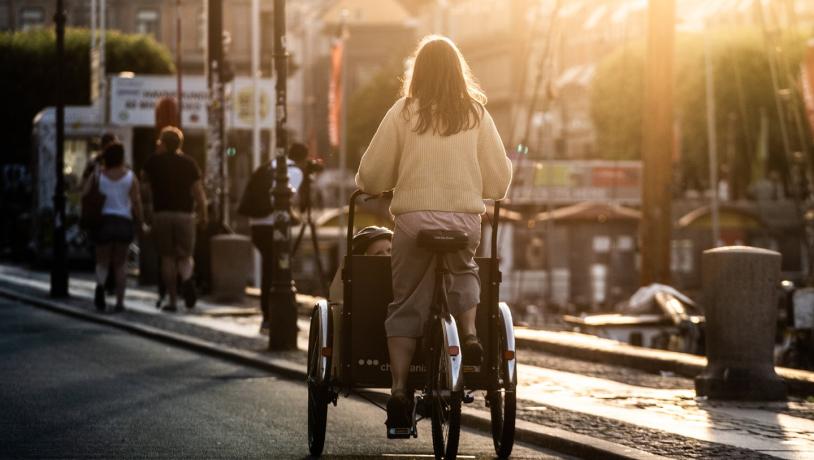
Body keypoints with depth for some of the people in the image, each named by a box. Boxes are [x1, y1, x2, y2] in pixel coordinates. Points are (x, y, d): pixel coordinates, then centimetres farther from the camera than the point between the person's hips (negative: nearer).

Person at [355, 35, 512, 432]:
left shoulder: (404, 112, 1)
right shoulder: (476, 113, 6)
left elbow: (371, 175, 1)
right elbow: (500, 178, 7)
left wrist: (368, 186, 24)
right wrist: (483, 193, 29)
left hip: (414, 217, -1)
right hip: (465, 218, 1)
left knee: (405, 306, 8)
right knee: (464, 270, 31)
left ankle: (399, 388, -2)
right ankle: (469, 333, 6)